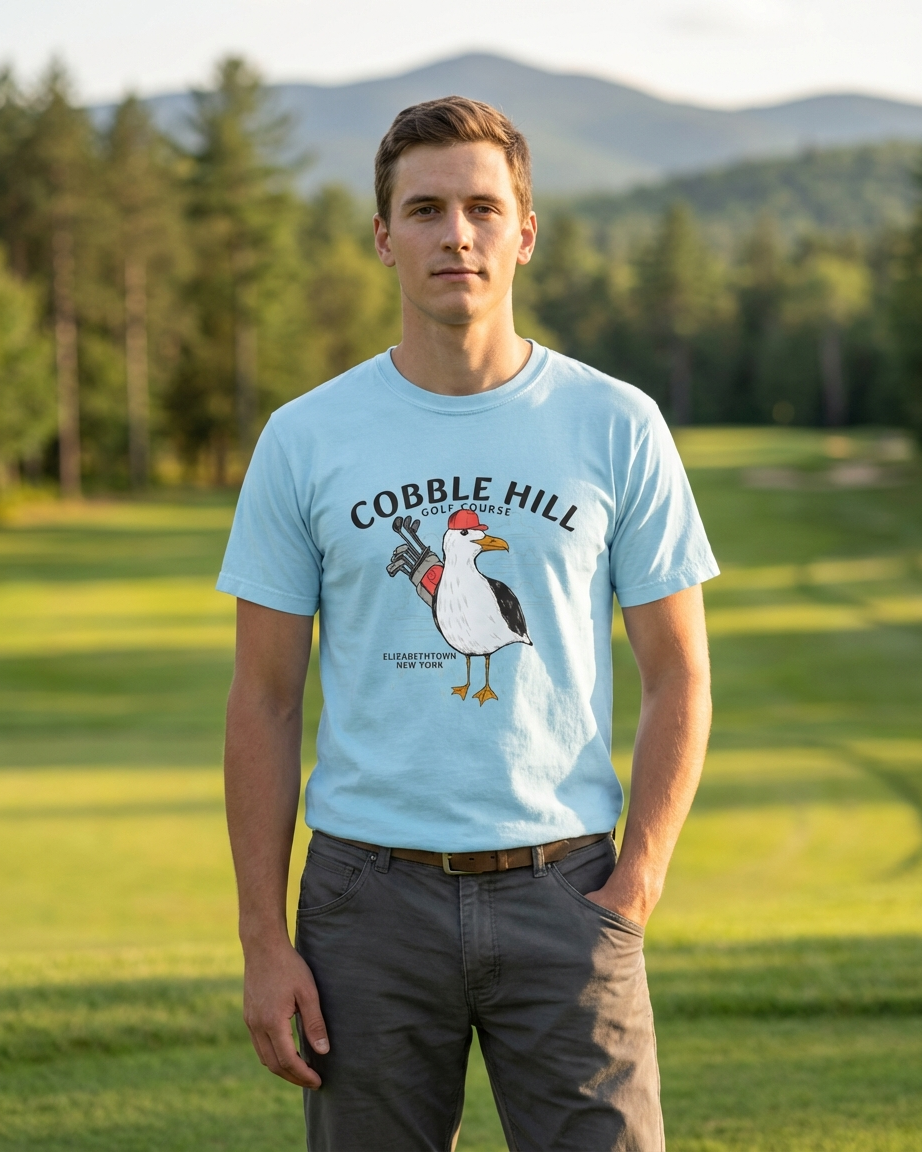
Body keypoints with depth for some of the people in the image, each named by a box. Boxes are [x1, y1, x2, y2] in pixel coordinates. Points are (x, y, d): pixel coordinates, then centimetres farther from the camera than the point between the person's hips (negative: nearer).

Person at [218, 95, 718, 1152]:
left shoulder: (615, 427, 2)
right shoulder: (305, 440, 2)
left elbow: (677, 677, 5)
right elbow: (264, 704, 4)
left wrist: (633, 888, -7)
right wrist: (264, 941, -2)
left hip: (562, 893, 0)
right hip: (372, 895, 1)